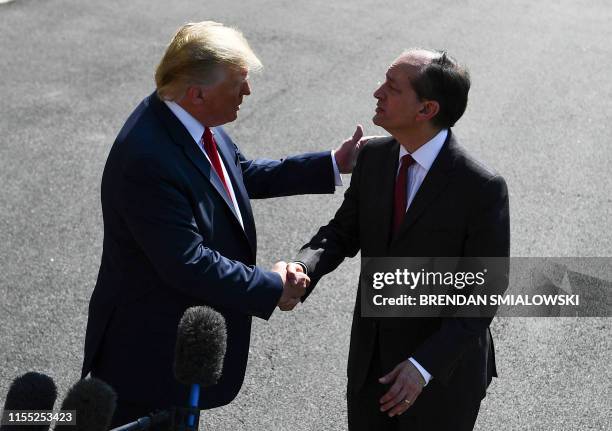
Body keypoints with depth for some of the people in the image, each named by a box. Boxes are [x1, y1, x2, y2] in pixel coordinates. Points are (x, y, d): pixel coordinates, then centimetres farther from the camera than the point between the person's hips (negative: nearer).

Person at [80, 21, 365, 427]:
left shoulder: (194, 120, -5)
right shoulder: (146, 160, -33)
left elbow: (244, 174, 11)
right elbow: (188, 264, -31)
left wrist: (333, 164, 6)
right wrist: (272, 288, -20)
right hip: (150, 346, -9)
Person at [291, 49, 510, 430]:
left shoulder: (482, 188, -24)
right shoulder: (374, 157, -6)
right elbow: (344, 232, 4)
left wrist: (424, 365, -27)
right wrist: (302, 268, -17)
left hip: (443, 368, -5)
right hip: (371, 356, 5)